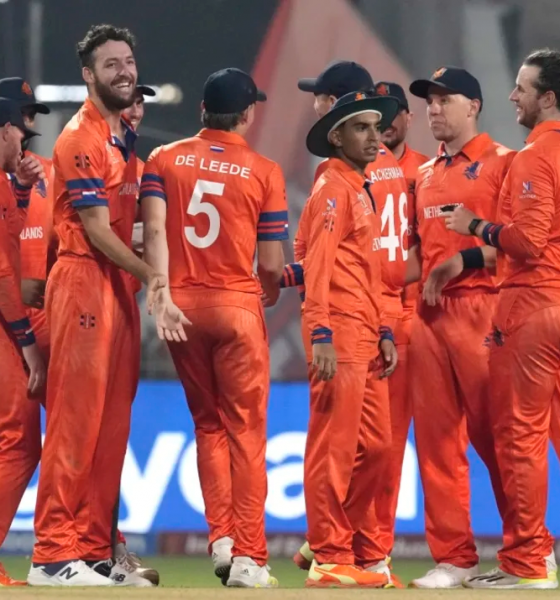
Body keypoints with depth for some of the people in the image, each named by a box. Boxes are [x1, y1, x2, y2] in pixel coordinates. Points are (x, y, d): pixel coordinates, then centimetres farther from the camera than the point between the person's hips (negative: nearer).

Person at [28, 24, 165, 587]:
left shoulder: (126, 138, 17)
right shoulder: (82, 139, -10)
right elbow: (97, 230, -14)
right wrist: (149, 274, -13)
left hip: (120, 283, 9)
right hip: (84, 281, -9)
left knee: (113, 425, 8)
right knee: (75, 420, -10)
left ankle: (94, 551, 12)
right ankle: (54, 556, -9)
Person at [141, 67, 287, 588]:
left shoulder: (164, 160, 6)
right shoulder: (263, 171, -1)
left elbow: (154, 229, -9)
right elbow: (270, 264, -2)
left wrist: (162, 294, -14)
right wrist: (270, 293, 18)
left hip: (180, 306, 3)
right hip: (237, 305, -3)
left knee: (208, 424, 18)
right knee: (245, 429, 3)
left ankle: (221, 537, 8)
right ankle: (247, 558, -1)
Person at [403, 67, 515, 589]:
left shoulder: (502, 163, 0)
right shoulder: (424, 175, 21)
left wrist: (470, 256, -17)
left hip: (481, 306, -7)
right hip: (428, 311, 7)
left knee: (494, 435, -7)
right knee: (436, 437, 4)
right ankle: (453, 557, 8)